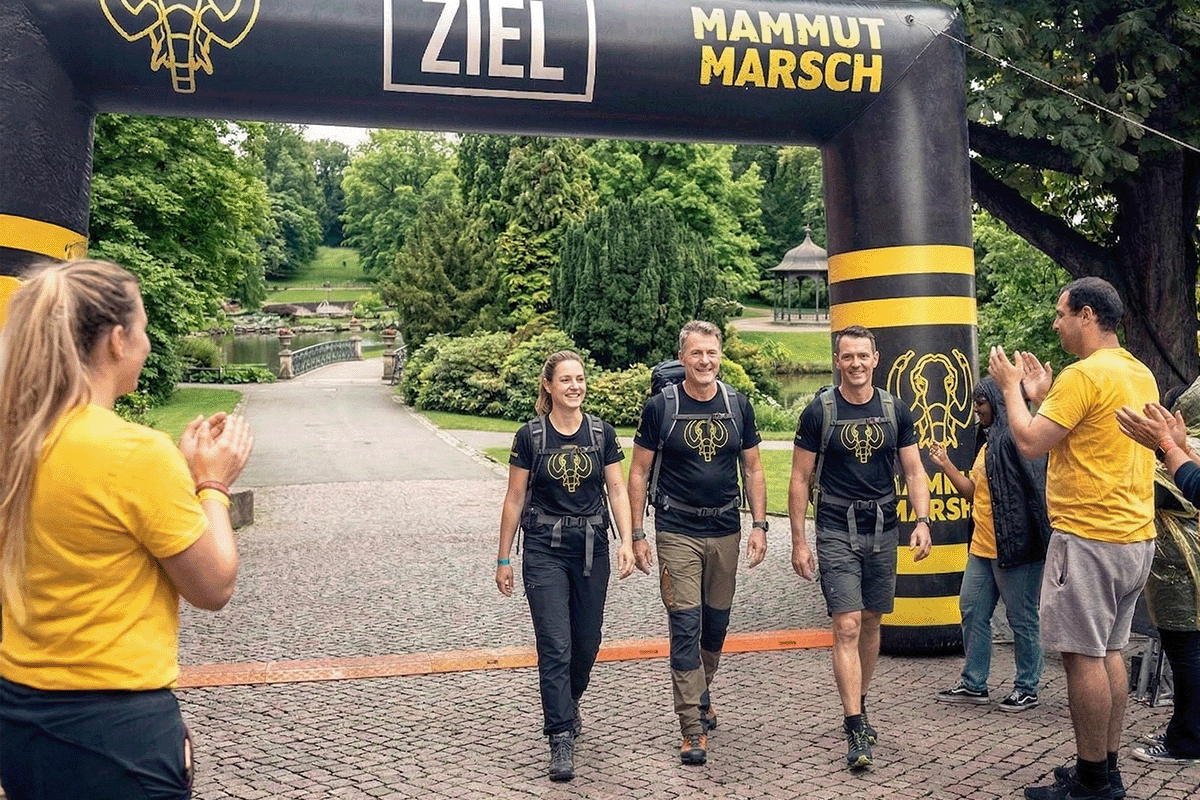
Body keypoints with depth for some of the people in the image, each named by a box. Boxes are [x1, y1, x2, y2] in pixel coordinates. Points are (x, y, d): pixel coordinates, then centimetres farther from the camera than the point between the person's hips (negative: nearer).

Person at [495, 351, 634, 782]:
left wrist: (627, 543, -9)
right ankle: (560, 739, 1)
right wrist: (503, 558, 2)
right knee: (555, 646, -7)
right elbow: (514, 498, 1)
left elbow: (617, 491, 3)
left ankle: (566, 704, 42)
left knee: (587, 643, 13)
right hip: (544, 551, -3)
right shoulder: (530, 435, -4)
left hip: (592, 548, 3)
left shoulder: (601, 432, 1)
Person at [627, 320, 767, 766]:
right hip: (677, 532, -3)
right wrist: (636, 535, -6)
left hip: (726, 531, 3)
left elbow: (753, 470, 10)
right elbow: (639, 473, -2)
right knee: (685, 626, -6)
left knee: (716, 622, 15)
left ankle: (700, 693, 40)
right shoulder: (660, 407, -5)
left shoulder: (737, 406, 4)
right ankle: (693, 727, 0)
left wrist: (759, 525, 2)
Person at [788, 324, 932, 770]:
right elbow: (800, 480, -2)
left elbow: (914, 473, 7)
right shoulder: (819, 412, -4)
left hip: (883, 530, 3)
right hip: (836, 532, -3)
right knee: (847, 627, -9)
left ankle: (859, 706, 32)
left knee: (871, 623, 13)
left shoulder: (895, 411, 4)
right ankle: (855, 731, -8)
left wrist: (922, 521, -8)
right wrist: (798, 541, -6)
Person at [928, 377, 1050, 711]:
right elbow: (973, 491, 19)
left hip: (1015, 547, -10)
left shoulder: (1017, 439, -14)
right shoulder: (989, 443, 18)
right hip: (982, 546, 10)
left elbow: (1035, 489, -19)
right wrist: (945, 464, 14)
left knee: (1022, 619, 3)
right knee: (972, 612, 11)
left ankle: (1027, 688, 15)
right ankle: (973, 684, 21)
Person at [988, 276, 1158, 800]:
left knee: (1083, 655, -2)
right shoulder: (1141, 374, 14)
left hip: (1088, 537, -10)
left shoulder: (1085, 374, -16)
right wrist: (1043, 396, 21)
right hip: (1135, 537, 10)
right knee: (1109, 651, 15)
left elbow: (1030, 443, -16)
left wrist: (1010, 387, -3)